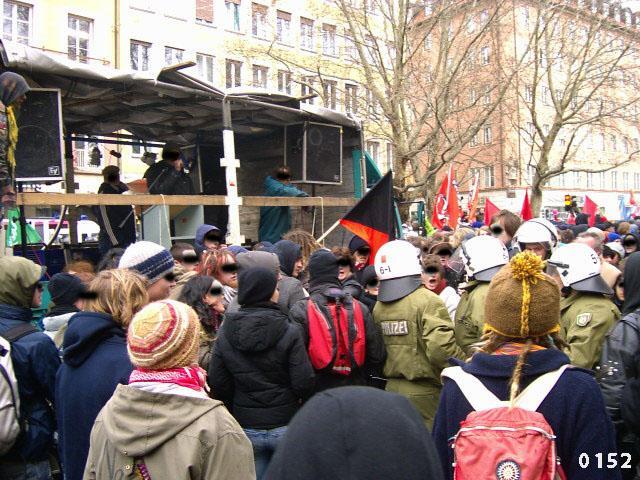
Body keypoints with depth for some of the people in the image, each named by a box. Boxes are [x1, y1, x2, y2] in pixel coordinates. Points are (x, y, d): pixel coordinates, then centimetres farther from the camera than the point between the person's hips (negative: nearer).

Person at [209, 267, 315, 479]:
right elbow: (304, 382, -17)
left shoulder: (225, 334, -5)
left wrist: (235, 409, 13)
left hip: (246, 428, 3)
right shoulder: (290, 332, -15)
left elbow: (217, 382, -3)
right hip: (285, 425, -3)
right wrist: (294, 398, 5)